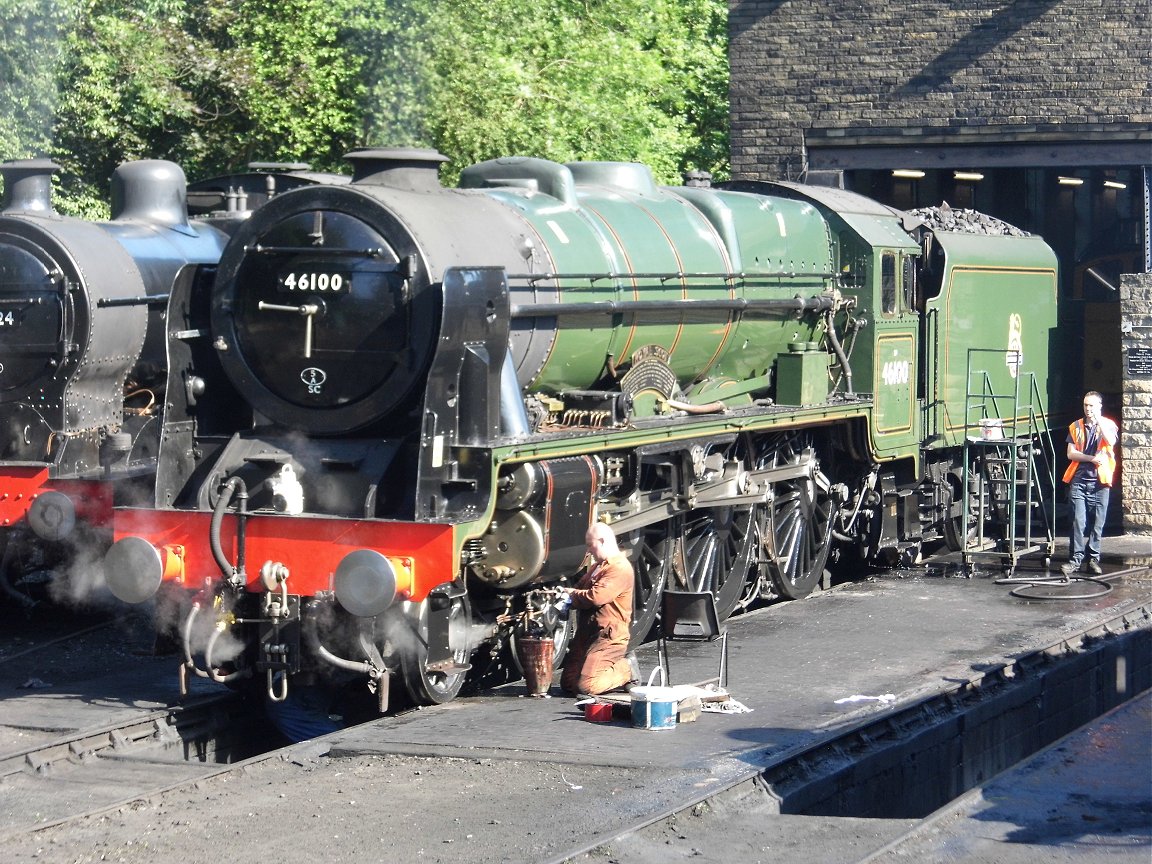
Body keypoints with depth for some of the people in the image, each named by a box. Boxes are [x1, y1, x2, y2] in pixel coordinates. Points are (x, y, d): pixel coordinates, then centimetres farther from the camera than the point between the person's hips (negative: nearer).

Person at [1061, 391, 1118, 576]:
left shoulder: (1108, 425, 8)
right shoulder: (1076, 427, 13)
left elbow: (1111, 441, -14)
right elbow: (1071, 453, 5)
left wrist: (1098, 420, -14)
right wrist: (1091, 458, -9)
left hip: (1100, 481, -1)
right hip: (1078, 480, 1)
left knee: (1097, 523, -1)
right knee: (1078, 522, -7)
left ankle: (1093, 559, 6)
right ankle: (1075, 559, -7)